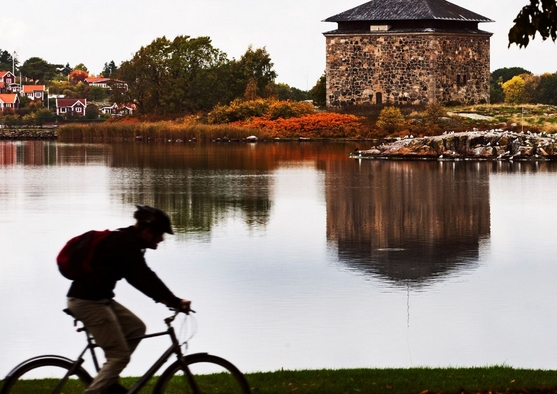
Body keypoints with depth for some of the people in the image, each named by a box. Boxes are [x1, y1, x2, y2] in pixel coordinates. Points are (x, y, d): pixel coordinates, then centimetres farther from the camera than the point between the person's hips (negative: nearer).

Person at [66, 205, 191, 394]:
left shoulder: (125, 241, 14)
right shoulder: (126, 244, -17)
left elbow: (137, 277, 21)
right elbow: (145, 277, -23)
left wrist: (161, 298, 13)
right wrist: (175, 302, -23)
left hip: (98, 299, 10)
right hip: (88, 302, -10)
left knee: (136, 328, 16)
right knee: (120, 355, -7)